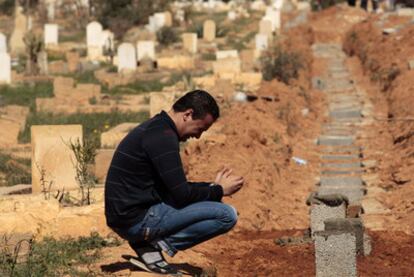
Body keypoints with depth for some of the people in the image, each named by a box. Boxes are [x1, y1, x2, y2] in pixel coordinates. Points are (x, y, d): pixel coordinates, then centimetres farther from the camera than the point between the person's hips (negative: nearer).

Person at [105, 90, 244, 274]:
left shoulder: (155, 128, 15)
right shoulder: (163, 136, -17)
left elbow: (175, 188, 24)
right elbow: (182, 195, -17)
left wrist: (212, 186, 15)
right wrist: (220, 190, -2)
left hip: (125, 217, 10)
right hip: (138, 220, -10)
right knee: (227, 215, -12)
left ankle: (148, 243, 10)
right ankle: (160, 245, -7)